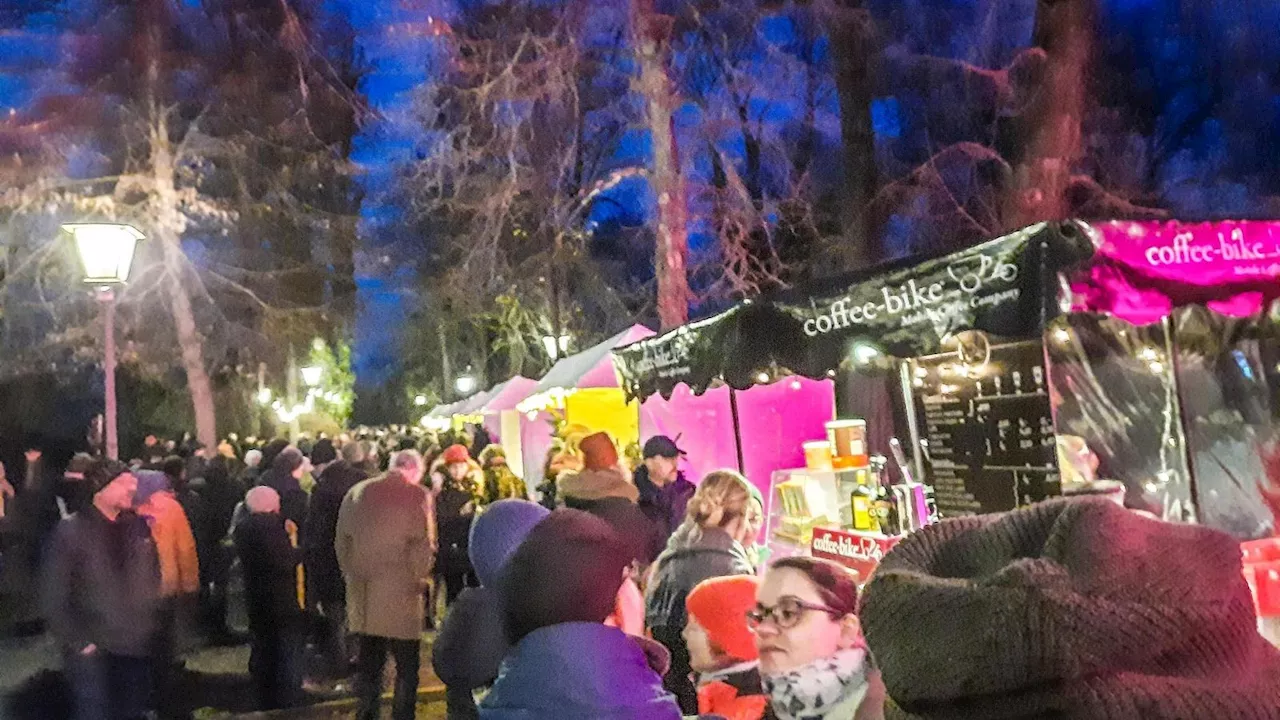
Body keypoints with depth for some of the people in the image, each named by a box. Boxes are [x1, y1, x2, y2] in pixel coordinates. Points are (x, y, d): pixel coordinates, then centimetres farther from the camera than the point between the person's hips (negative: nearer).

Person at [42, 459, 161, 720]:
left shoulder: (139, 526, 5)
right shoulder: (71, 530, -8)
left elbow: (155, 576, 12)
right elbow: (53, 596, -8)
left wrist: (152, 619, 1)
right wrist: (79, 643, -9)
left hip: (137, 648, 4)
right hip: (94, 653, -4)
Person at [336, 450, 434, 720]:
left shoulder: (357, 492, 8)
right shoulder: (416, 495, -8)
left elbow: (341, 539, 11)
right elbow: (421, 544, -15)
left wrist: (352, 574, 17)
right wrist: (419, 578, -2)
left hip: (363, 591, 5)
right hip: (400, 590, -5)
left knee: (368, 662, 16)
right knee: (406, 666, 7)